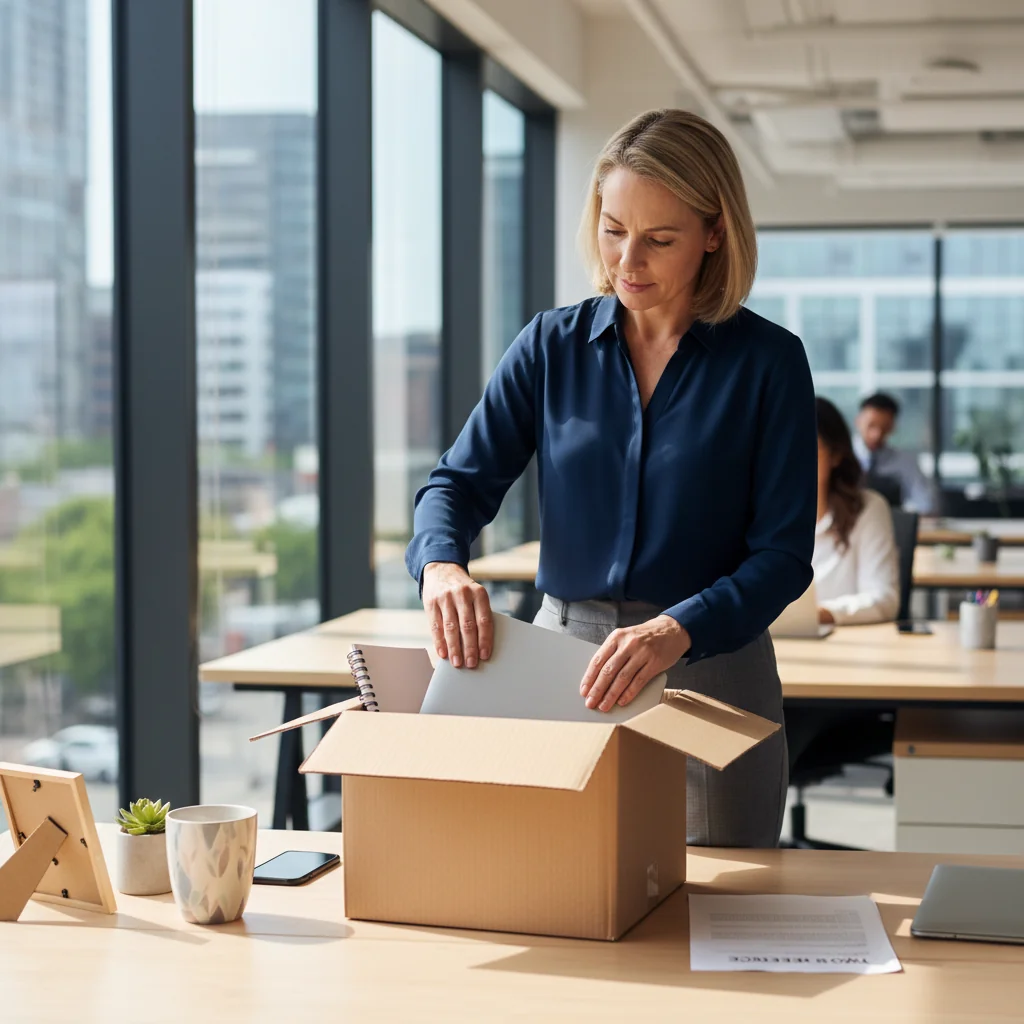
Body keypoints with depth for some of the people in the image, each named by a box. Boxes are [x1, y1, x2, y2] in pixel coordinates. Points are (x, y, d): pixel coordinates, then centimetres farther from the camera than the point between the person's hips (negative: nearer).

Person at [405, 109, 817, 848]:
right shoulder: (552, 345, 4)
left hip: (712, 672, -2)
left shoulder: (767, 362, -5)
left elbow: (784, 553, -9)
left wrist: (678, 631, -26)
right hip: (561, 665, 2)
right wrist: (441, 564, -23)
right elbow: (462, 480, 1)